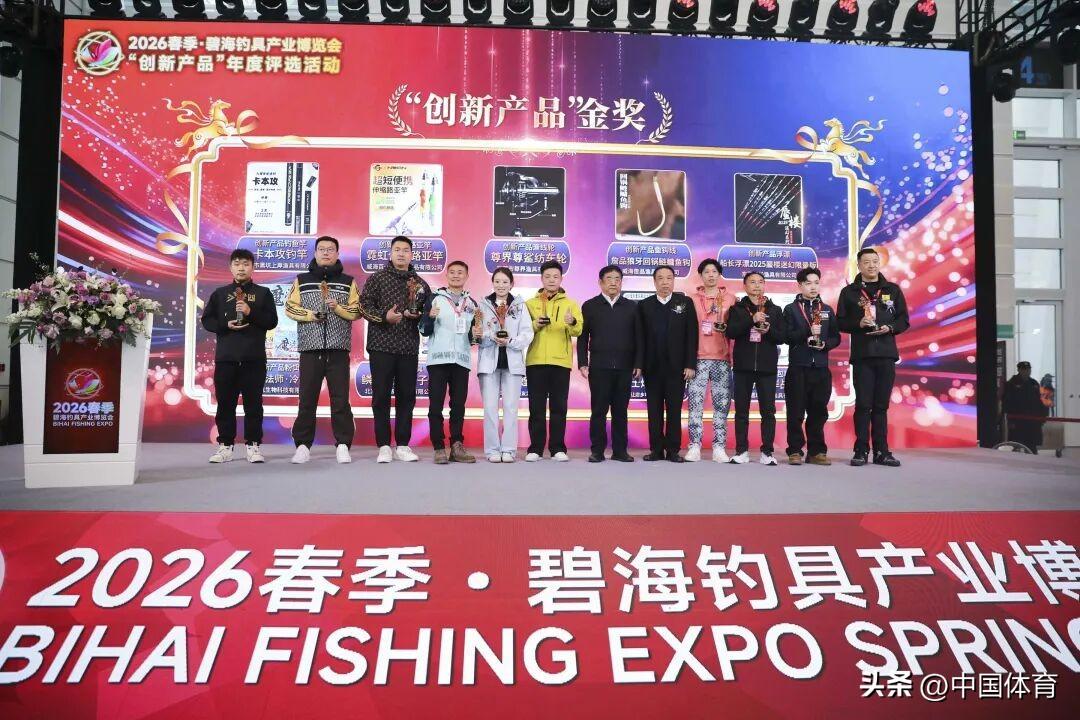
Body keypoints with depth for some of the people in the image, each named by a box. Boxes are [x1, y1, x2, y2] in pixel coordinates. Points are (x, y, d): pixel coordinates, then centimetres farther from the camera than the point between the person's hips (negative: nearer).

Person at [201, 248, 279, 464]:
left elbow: (272, 321, 1)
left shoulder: (263, 293, 9)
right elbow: (207, 320, 9)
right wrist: (226, 325, -8)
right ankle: (225, 446, 11)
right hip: (225, 357, 2)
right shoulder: (220, 293, 14)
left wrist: (251, 312, -12)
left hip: (254, 357, -2)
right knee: (225, 403, 4)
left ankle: (253, 445, 6)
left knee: (253, 403, 0)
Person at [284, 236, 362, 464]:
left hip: (338, 349, 0)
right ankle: (303, 445, 8)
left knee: (340, 398, 0)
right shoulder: (301, 280, 12)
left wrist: (338, 307, -11)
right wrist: (310, 314, -9)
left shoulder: (348, 282, 11)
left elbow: (357, 311, 6)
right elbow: (290, 307, 6)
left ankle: (343, 445, 5)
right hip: (310, 348, 1)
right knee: (307, 398, 2)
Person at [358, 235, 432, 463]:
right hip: (382, 345, -3)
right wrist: (384, 316, -18)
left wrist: (418, 315, -6)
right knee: (381, 396, 0)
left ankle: (403, 445, 13)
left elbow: (428, 312, 15)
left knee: (407, 396, 5)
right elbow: (364, 305, -3)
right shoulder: (377, 278, 5)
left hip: (409, 348, 3)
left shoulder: (420, 284, 14)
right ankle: (384, 446, 6)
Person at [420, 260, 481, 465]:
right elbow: (424, 331, 3)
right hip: (438, 359, -3)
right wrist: (430, 317, -15)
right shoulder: (435, 298, 6)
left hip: (462, 361, 3)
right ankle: (439, 449, -1)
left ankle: (457, 446, 8)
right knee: (436, 405, -4)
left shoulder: (472, 303, 16)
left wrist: (475, 334, -2)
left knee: (459, 406, 4)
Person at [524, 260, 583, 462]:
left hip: (560, 362, 0)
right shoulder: (530, 303, 11)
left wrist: (572, 323, -27)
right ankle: (535, 448, 7)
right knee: (536, 407, 2)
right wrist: (535, 325, -14)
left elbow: (578, 331, -6)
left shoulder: (570, 304, 9)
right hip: (535, 361, 1)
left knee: (559, 407, 2)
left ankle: (558, 448, 8)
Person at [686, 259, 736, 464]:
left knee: (722, 404, 1)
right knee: (695, 403, -5)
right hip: (699, 357, 0)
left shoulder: (730, 298, 10)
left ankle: (719, 447, 5)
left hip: (723, 358, 0)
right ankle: (694, 446, -2)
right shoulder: (694, 299, 10)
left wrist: (729, 341, -2)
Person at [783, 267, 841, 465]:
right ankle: (795, 451, 4)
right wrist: (808, 333, -18)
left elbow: (836, 337, 12)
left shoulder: (827, 310, 16)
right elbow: (787, 335, -6)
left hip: (821, 367, 3)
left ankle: (816, 451, 13)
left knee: (818, 412, 5)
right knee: (796, 412, -2)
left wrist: (825, 344, -8)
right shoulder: (791, 309, 6)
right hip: (798, 368, -3)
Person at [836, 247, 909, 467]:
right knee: (863, 405, -2)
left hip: (886, 354, 2)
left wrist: (890, 328, -10)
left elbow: (903, 320, 9)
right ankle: (861, 451, 3)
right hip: (861, 355, -2)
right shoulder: (849, 292, 7)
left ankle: (881, 451, 10)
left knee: (881, 405, 5)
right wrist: (858, 323, -14)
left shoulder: (893, 290, 11)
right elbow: (841, 322, 3)